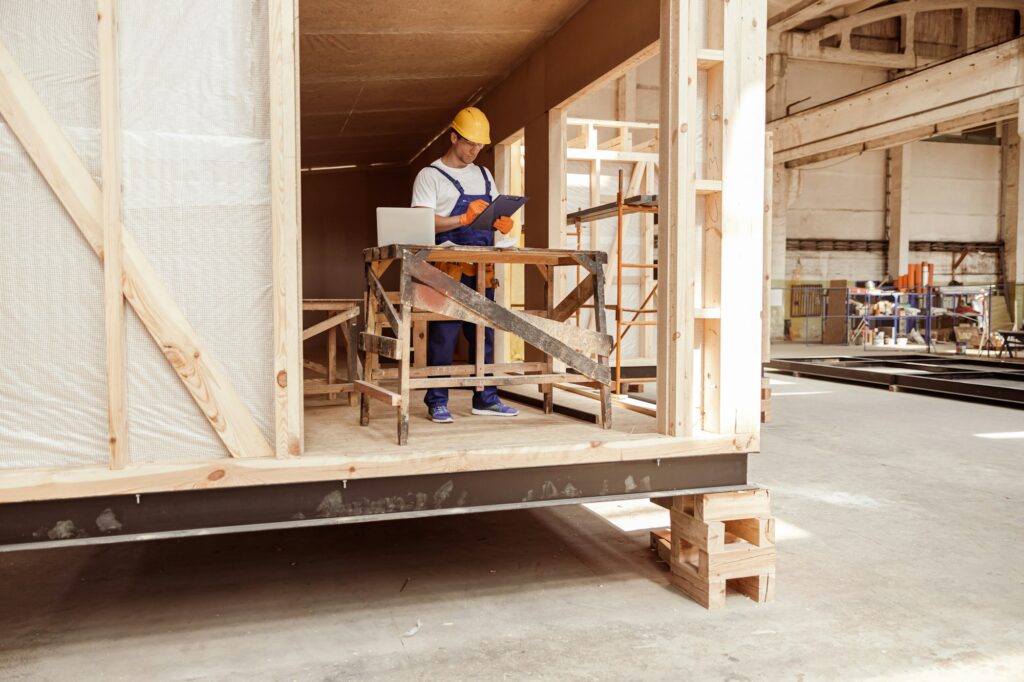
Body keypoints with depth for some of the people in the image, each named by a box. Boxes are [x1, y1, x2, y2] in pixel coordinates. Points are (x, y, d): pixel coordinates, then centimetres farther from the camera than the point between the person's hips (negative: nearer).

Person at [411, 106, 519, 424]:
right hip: (448, 267, -6)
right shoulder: (430, 175, 1)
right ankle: (437, 402, 3)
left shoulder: (484, 175, 20)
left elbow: (497, 213, 23)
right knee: (443, 335, -5)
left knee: (484, 333, 8)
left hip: (482, 267, 6)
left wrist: (502, 223, -1)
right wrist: (464, 219, -21)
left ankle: (485, 399, 16)